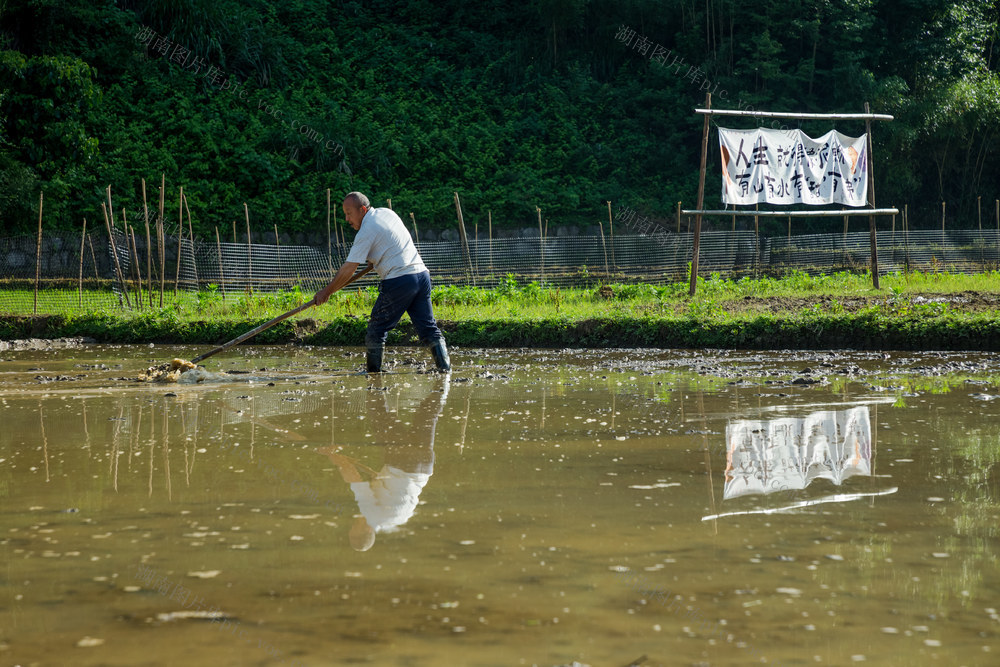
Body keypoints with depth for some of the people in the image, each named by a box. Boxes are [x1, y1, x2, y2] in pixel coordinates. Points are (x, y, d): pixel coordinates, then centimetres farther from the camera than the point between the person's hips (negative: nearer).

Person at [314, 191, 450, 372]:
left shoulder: (367, 231, -8)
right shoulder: (387, 213, 16)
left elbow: (349, 269, -8)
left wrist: (327, 291, 1)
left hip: (399, 281, -8)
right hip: (422, 274, 8)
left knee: (376, 330, 4)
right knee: (428, 328, 7)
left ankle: (373, 372, 6)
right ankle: (445, 368, -1)